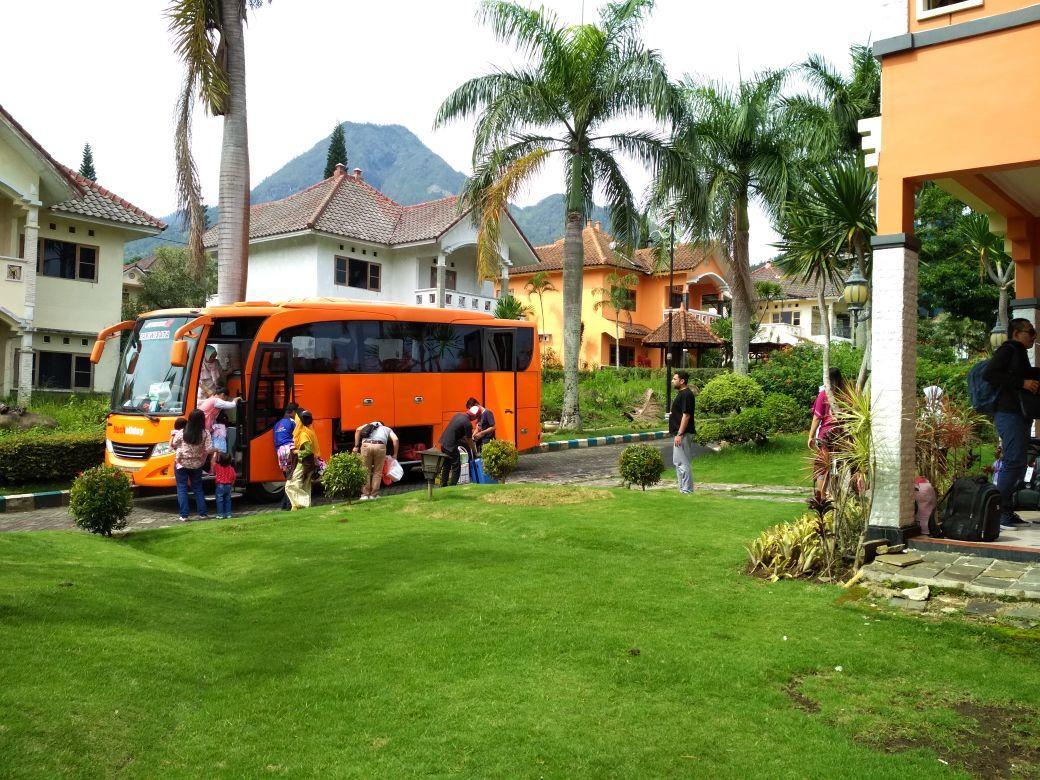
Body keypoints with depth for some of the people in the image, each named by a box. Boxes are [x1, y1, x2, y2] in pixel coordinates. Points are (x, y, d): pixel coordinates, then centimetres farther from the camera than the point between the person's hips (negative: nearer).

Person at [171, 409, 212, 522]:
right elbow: (209, 450, -14)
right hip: (197, 465, 2)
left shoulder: (181, 433, -12)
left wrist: (174, 434, 17)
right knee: (198, 488, 15)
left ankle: (184, 515, 2)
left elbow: (173, 445, 0)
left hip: (181, 464, -2)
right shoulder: (205, 434, -12)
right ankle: (202, 513, 15)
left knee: (182, 488, 6)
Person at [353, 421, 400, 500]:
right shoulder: (388, 429, 33)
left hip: (366, 445, 1)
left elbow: (358, 429, 14)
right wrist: (395, 454, 21)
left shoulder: (369, 425, 35)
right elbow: (395, 439, 14)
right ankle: (373, 495, 12)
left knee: (365, 471, 11)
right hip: (380, 446, -1)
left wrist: (356, 446, 12)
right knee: (377, 472, 13)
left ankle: (365, 494, 10)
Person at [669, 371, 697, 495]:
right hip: (679, 433, 11)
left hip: (683, 434, -11)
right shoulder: (681, 393, 16)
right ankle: (683, 489, 18)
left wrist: (679, 434, -23)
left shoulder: (686, 394, -16)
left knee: (682, 462, -9)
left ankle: (686, 491, -6)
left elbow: (686, 415, -21)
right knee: (678, 462, 13)